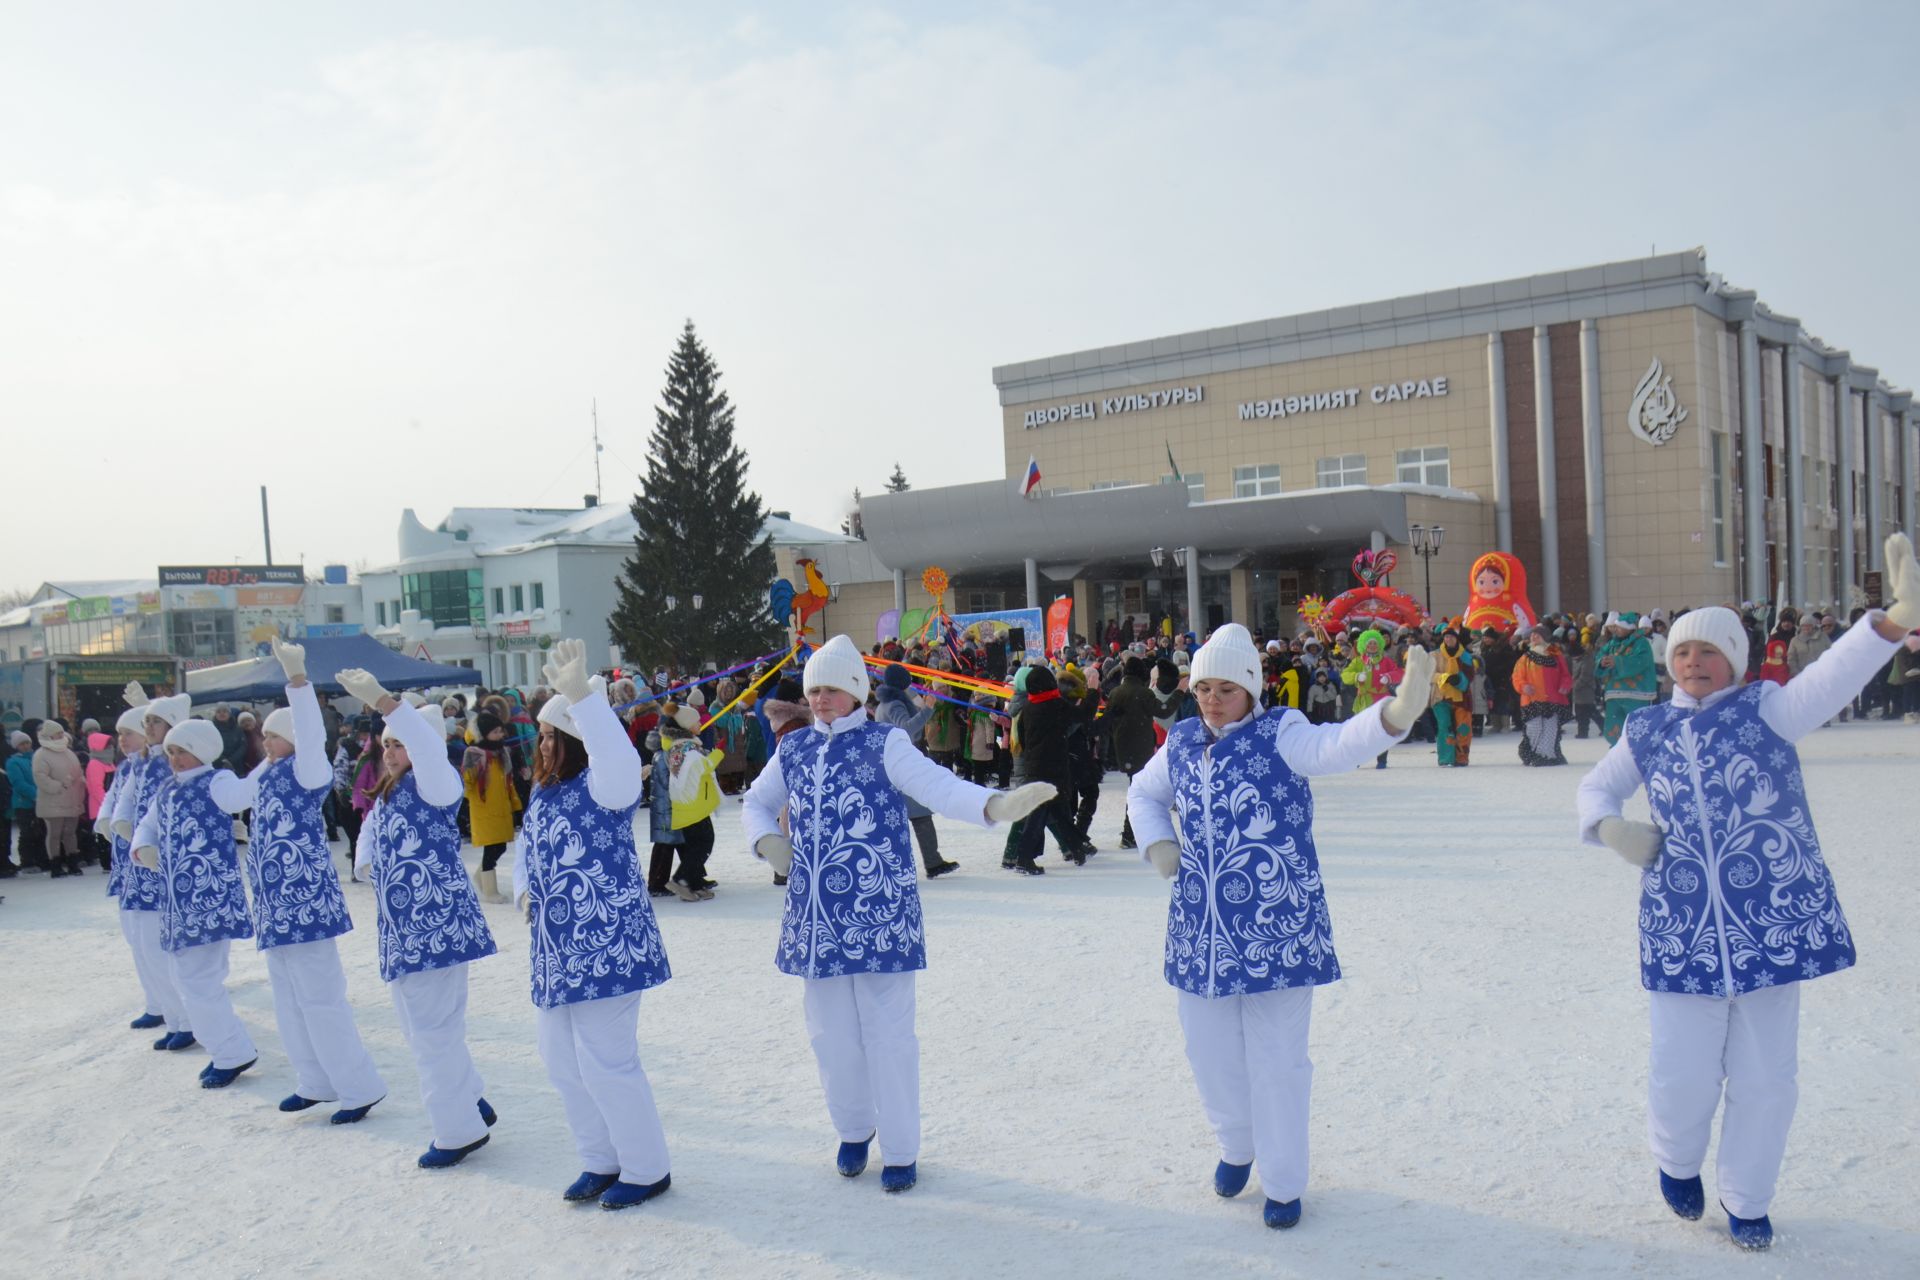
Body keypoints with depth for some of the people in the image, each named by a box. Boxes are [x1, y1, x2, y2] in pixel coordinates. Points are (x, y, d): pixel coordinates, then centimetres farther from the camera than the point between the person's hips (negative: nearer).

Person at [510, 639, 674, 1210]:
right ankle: (601, 1160, 34)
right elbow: (526, 846, 28)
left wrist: (580, 694, -46)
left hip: (605, 945, -10)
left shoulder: (600, 785, -15)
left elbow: (618, 757, -39)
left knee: (606, 1062, -3)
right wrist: (525, 889, 9)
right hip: (555, 949, 10)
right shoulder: (543, 790, 11)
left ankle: (646, 1169, 16)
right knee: (561, 1059, 17)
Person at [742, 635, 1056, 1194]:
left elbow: (939, 787, -20)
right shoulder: (793, 748, 9)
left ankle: (900, 1150, 16)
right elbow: (757, 801, 26)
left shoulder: (884, 744, -5)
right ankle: (853, 1129, 35)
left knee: (887, 1031, 0)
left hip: (878, 913, -4)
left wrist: (995, 804, -38)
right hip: (815, 916, 5)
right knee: (830, 1032, 12)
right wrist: (767, 839, 5)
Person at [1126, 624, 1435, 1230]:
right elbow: (1143, 793, 24)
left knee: (1276, 1059, 4)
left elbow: (1336, 745, -33)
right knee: (1210, 1051, 16)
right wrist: (1158, 844, 4)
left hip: (1277, 930, -5)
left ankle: (1284, 1181, 24)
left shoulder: (1281, 736, -11)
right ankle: (1237, 1146, 43)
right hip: (1200, 932, 5)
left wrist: (1394, 714, -53)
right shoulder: (1182, 742, 5)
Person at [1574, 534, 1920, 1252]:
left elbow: (1828, 682, -23)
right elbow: (1597, 787, 24)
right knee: (1683, 1074, 6)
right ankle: (1677, 1161, 39)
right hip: (1682, 929, 2)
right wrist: (1609, 827, 0)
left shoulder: (1765, 708, -3)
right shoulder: (1647, 730, 8)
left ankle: (1746, 1198, 32)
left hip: (1774, 922, -2)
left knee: (1765, 1076, 9)